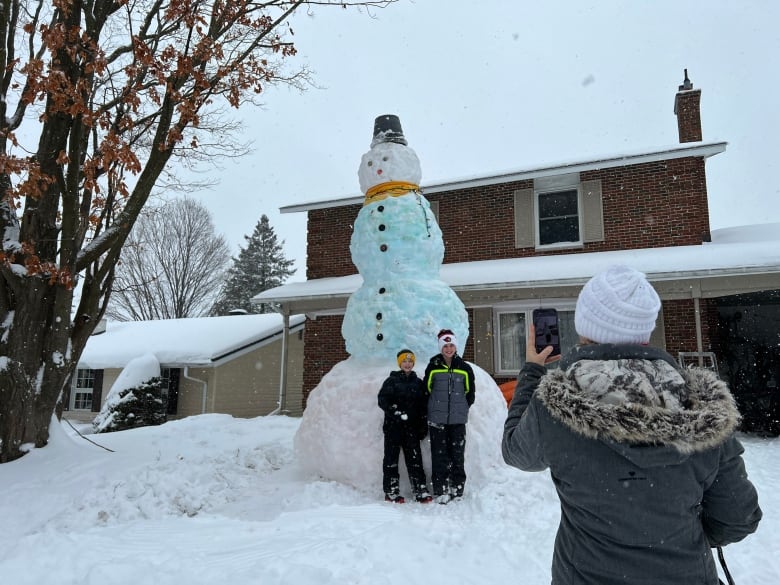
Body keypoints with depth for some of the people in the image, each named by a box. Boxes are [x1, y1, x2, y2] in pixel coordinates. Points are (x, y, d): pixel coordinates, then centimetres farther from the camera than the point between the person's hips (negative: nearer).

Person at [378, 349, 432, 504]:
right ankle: (391, 492, 10)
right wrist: (394, 410, -19)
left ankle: (421, 491, 5)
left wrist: (423, 424, 9)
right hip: (393, 425, -2)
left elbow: (423, 405, 14)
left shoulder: (418, 382, 13)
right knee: (391, 458, 2)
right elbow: (382, 399, -6)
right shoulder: (391, 381, 2)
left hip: (411, 426, 2)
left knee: (415, 459, 1)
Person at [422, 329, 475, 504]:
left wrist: (462, 408, 11)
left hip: (458, 419, 1)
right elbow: (426, 389, 8)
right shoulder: (433, 367, 0)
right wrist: (436, 407, 8)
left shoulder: (464, 368, 3)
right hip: (437, 419, -1)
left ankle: (457, 488, 18)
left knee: (457, 454, 6)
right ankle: (440, 490, 8)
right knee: (439, 455, 1)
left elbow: (470, 392, 13)